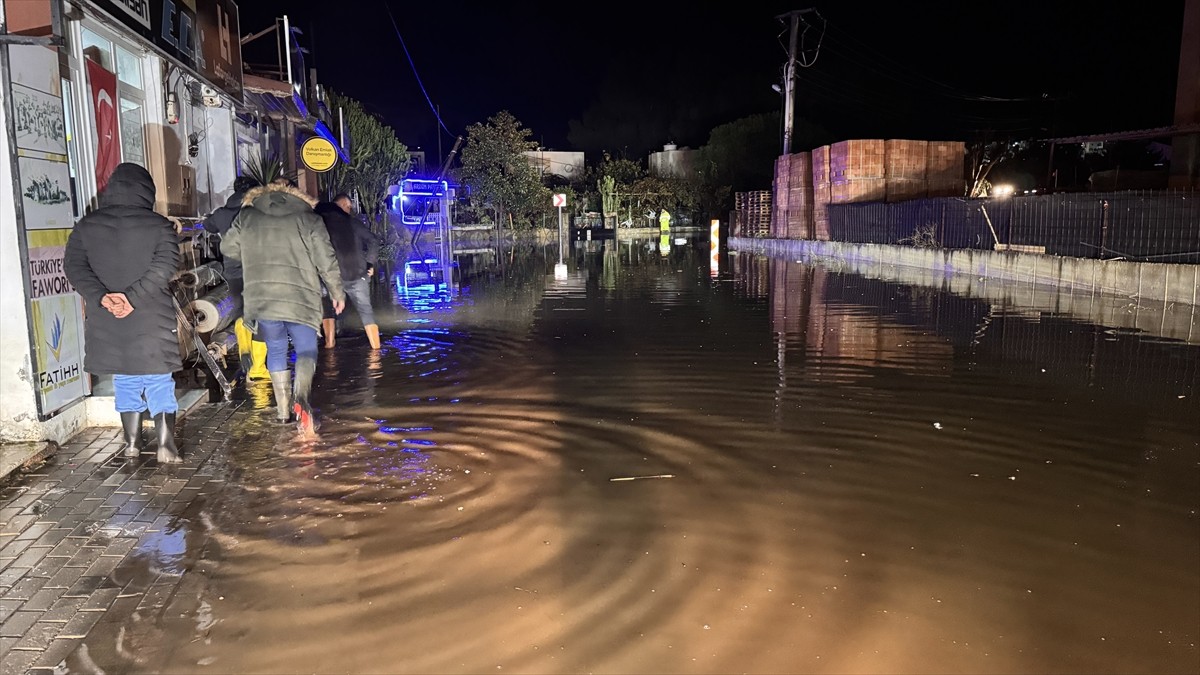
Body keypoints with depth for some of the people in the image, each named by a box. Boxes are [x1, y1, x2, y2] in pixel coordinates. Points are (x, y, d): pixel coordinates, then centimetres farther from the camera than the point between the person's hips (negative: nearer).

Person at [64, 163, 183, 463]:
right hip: (152, 319, -3)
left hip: (106, 322, 3)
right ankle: (166, 444, -5)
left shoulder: (86, 226, 4)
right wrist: (133, 296, -19)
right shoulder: (159, 225, -6)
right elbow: (165, 266, -17)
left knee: (125, 382, 15)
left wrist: (101, 296, -13)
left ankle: (132, 442, 23)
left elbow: (74, 266, -3)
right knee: (159, 382, 3)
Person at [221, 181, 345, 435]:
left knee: (276, 350, 17)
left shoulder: (246, 216, 10)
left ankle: (283, 409, 19)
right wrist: (337, 292, 11)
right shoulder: (308, 218, 3)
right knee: (306, 350, 5)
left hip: (260, 298, 3)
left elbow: (229, 248, 20)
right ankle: (301, 397, -21)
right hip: (300, 299, -2)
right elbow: (326, 261, 0)